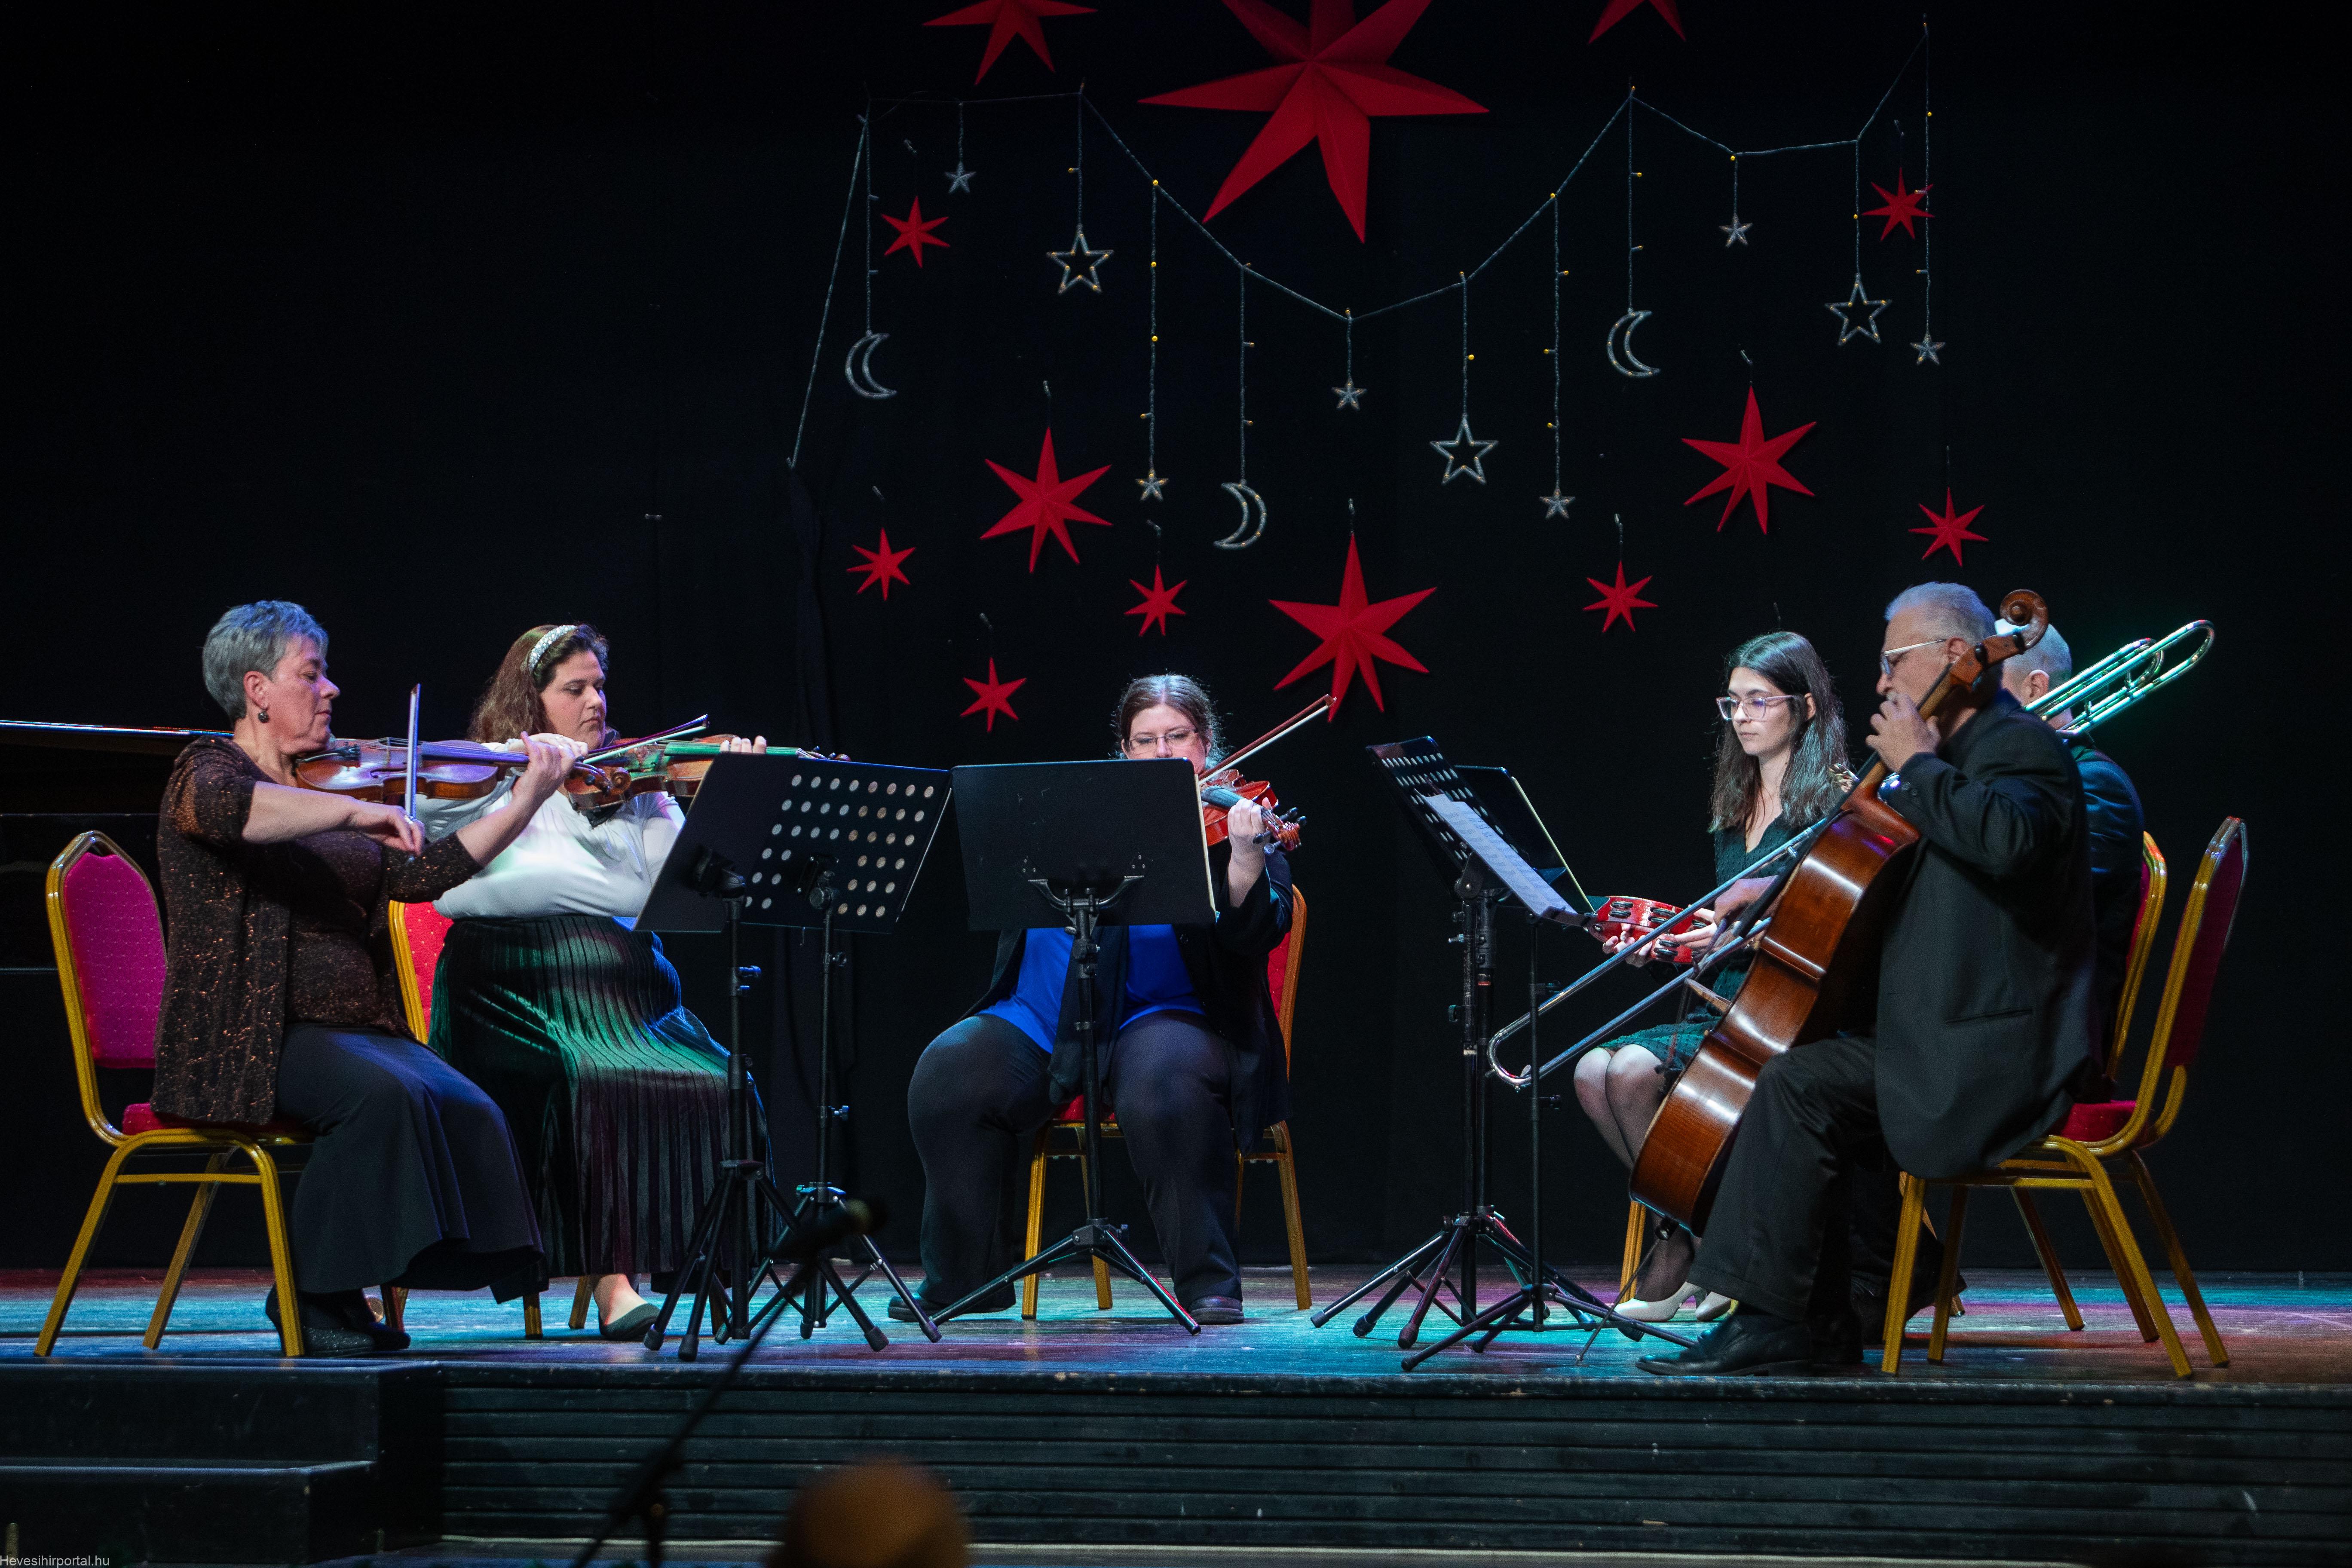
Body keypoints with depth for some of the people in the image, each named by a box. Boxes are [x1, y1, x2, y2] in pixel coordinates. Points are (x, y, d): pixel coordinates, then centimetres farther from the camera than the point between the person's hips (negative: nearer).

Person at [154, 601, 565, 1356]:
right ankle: (312, 1294, -17)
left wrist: (523, 803, 6)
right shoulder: (209, 769, 0)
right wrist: (353, 812, -32)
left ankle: (338, 1290, -9)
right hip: (249, 1037, -6)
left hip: (360, 1028, 7)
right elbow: (225, 808, -27)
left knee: (470, 1112, -20)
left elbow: (422, 873, 11)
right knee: (385, 1094, -33)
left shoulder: (330, 779, 21)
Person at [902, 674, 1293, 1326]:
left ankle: (1209, 1282, -24)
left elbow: (1254, 933, -10)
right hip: (1041, 1018, 4)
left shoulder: (1229, 821, 5)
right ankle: (963, 1277, -7)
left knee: (1163, 1083, -38)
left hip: (1165, 1015, -4)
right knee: (949, 1075, -22)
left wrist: (1246, 858, -31)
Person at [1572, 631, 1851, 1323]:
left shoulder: (1833, 802, -4)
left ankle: (1685, 1243, -11)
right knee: (1594, 1070, -18)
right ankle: (1688, 1228, -9)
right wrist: (1668, 941, 8)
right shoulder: (1735, 807, 19)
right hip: (1723, 1008, 7)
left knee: (1635, 1068, -28)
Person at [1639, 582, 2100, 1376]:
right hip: (1949, 1041, 11)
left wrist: (1917, 765, -20)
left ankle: (1770, 1320, -17)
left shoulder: (2021, 746, -9)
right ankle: (1823, 1325, 7)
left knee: (1798, 1086, -21)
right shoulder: (1964, 756, 23)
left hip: (1992, 1058, -11)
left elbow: (2006, 838, -34)